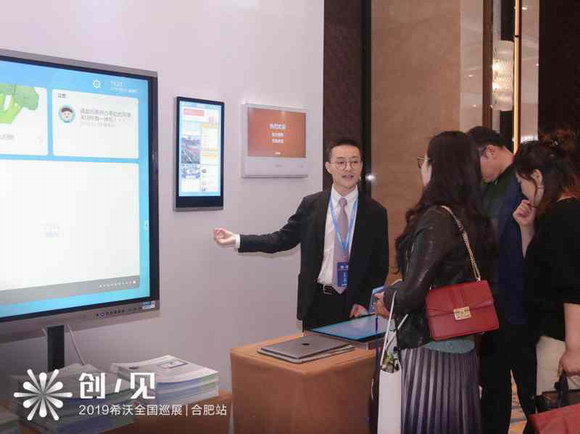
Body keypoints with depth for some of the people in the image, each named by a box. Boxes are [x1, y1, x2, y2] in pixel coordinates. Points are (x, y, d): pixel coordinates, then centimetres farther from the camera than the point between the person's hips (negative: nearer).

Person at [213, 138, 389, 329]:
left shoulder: (375, 212, -1)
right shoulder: (310, 204, 1)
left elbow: (380, 264, 2)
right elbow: (284, 238, 4)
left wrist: (364, 302, -7)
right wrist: (238, 240, -3)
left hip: (353, 304, 0)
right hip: (316, 301, 1)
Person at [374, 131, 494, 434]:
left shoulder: (437, 218, -19)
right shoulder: (475, 219, 5)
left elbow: (413, 292, -23)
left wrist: (387, 300, -2)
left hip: (430, 346, -8)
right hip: (464, 346, 8)